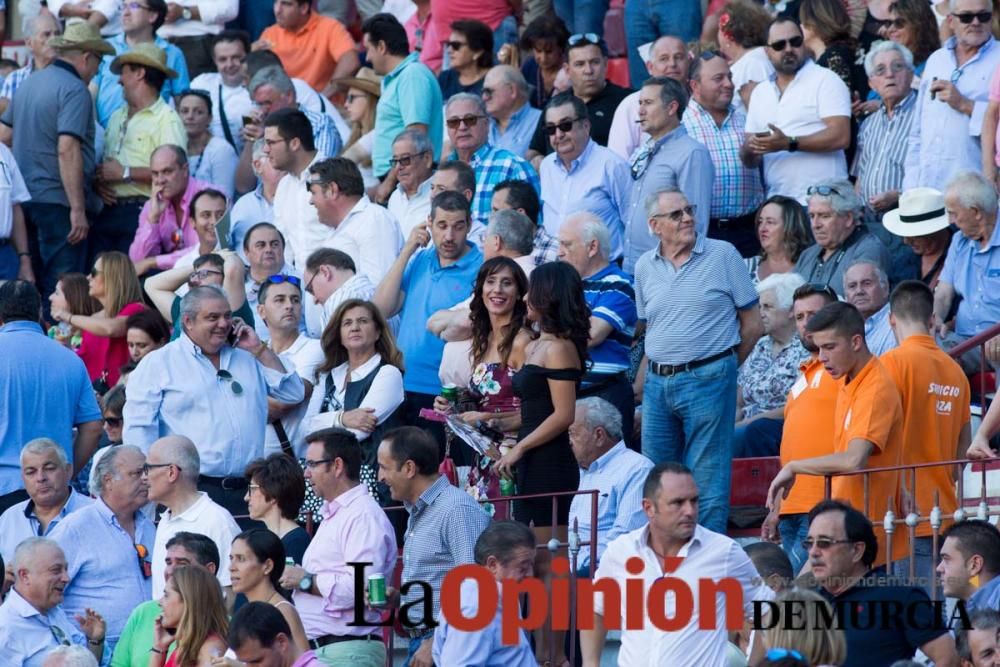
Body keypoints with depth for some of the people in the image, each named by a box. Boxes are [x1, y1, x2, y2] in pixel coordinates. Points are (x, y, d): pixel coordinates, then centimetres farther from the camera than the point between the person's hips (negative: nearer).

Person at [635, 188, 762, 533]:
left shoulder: (723, 255, -2)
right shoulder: (645, 267, 11)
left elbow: (752, 323, 2)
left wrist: (721, 366, 5)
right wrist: (656, 370, 9)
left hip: (707, 379, -5)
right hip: (657, 383, 5)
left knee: (707, 480, -4)